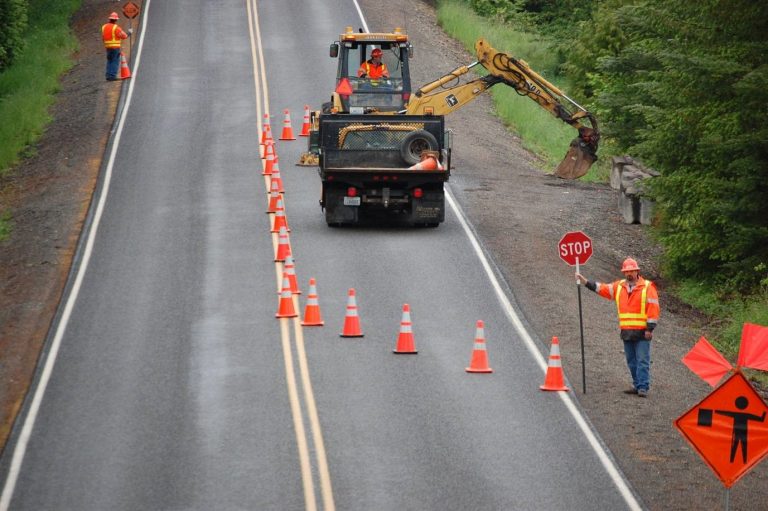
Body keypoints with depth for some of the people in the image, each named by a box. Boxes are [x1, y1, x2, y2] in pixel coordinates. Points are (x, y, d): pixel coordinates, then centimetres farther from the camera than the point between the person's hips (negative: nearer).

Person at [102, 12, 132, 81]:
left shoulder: (104, 27, 7)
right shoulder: (116, 28, -13)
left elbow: (103, 38, 13)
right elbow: (124, 36, -10)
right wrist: (129, 32, 7)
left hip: (108, 47, 6)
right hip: (115, 47, -6)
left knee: (109, 61, 14)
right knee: (115, 61, -2)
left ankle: (108, 75, 9)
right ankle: (113, 76, -7)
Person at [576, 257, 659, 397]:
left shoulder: (647, 287, -4)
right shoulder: (619, 286, 13)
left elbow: (653, 308, -8)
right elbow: (602, 289, 18)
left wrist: (650, 328, -12)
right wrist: (586, 282, 10)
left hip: (641, 333, -6)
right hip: (626, 332, 6)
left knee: (642, 361, -7)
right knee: (631, 361, 10)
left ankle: (643, 387, -8)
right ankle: (637, 385, 17)